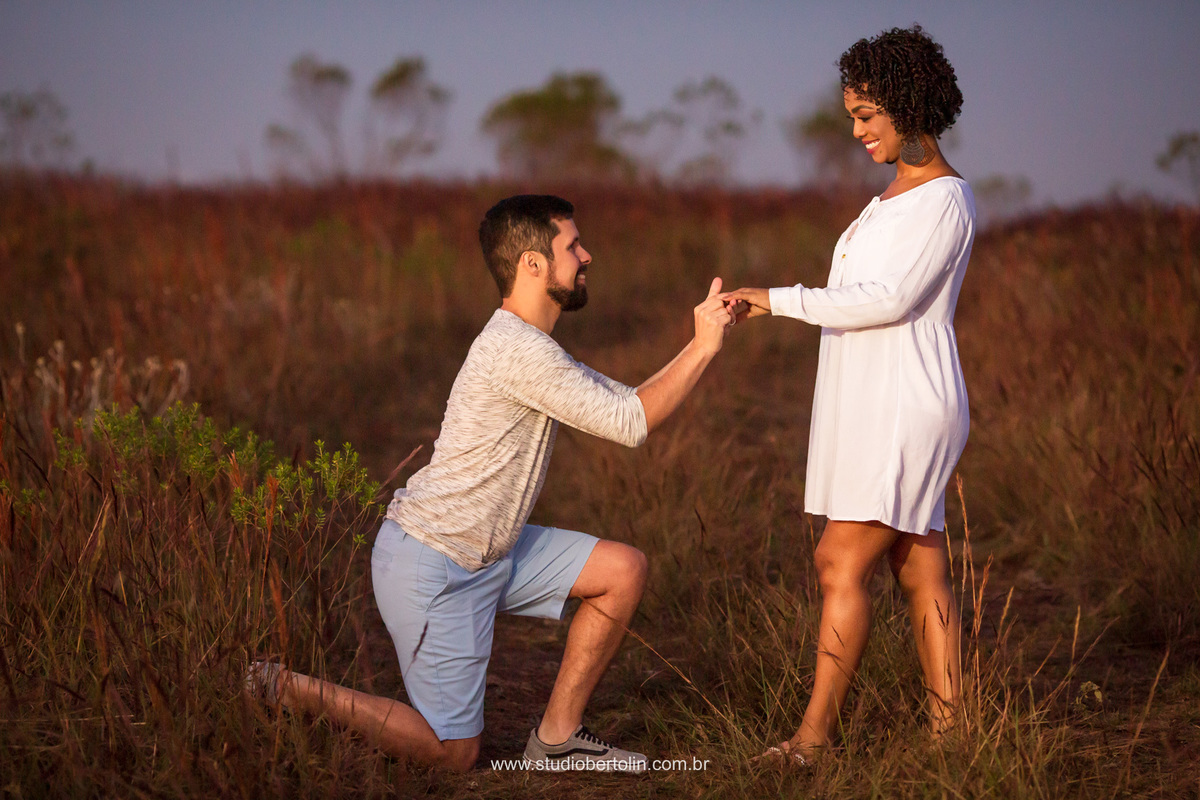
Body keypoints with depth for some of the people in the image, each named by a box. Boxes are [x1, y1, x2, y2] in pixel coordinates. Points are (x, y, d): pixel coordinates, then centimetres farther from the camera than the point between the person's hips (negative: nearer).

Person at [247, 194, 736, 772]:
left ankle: (556, 738, 11)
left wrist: (704, 342, 4)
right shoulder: (518, 350, -22)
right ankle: (292, 691, 6)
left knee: (624, 570, 5)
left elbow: (625, 400, 14)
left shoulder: (531, 346, 12)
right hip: (430, 566, -10)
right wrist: (702, 348, -13)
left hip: (488, 552, 10)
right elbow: (630, 424, -19)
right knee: (453, 755, -3)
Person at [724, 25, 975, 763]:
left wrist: (779, 301, -22)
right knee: (922, 571, 8)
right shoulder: (902, 193, 17)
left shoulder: (944, 199, -13)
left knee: (844, 562, -10)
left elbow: (890, 301, -22)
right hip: (876, 408, 9)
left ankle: (816, 735, -7)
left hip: (905, 410, -9)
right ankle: (949, 730, 10)